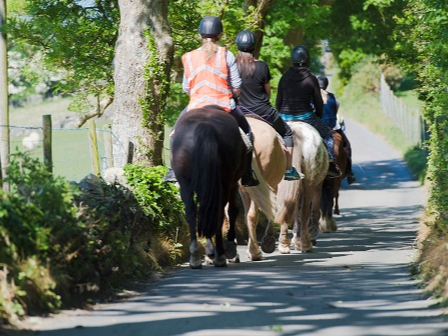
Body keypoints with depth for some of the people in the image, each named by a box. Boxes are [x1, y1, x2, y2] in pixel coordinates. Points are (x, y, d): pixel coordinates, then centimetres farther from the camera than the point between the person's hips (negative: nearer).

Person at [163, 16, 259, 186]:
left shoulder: (189, 57, 1)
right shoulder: (226, 55, -4)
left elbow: (186, 88, 5)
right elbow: (237, 87, -5)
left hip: (196, 106, 1)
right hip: (224, 106, -1)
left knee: (177, 131, 27)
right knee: (246, 132, 20)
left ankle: (173, 170, 18)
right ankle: (247, 175, 16)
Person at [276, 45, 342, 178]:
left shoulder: (284, 77, 1)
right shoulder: (311, 79, -8)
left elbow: (278, 101, 6)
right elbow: (319, 103, -1)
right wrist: (318, 117, 17)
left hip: (285, 117, 3)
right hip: (305, 116, -3)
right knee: (327, 134, 15)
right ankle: (331, 165, 10)